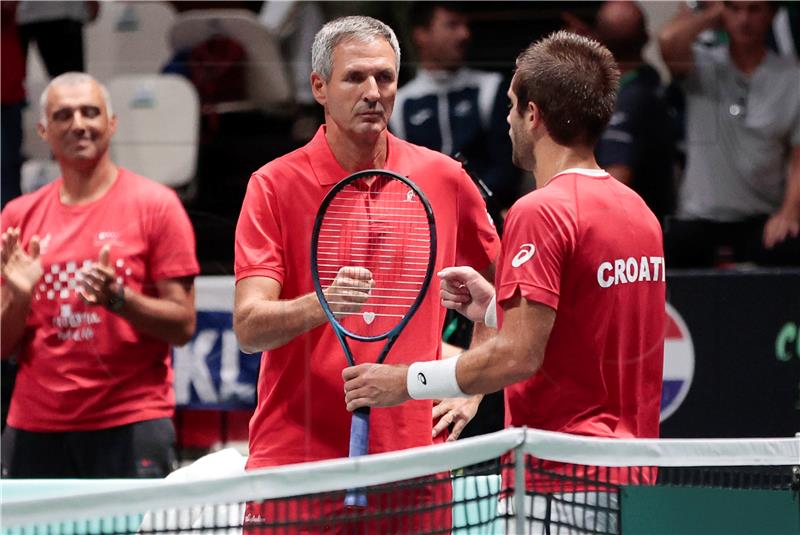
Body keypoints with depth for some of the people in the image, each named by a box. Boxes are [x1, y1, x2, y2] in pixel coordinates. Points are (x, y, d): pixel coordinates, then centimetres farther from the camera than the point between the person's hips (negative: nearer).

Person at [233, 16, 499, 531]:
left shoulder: (444, 179, 5)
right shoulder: (275, 185, -3)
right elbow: (248, 327, -12)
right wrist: (321, 304, -30)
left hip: (412, 465, 2)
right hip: (296, 460, -2)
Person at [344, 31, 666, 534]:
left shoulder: (540, 213, -13)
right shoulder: (638, 209, 13)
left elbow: (519, 355, -19)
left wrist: (406, 381, -10)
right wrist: (495, 308, 17)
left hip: (562, 485, -9)